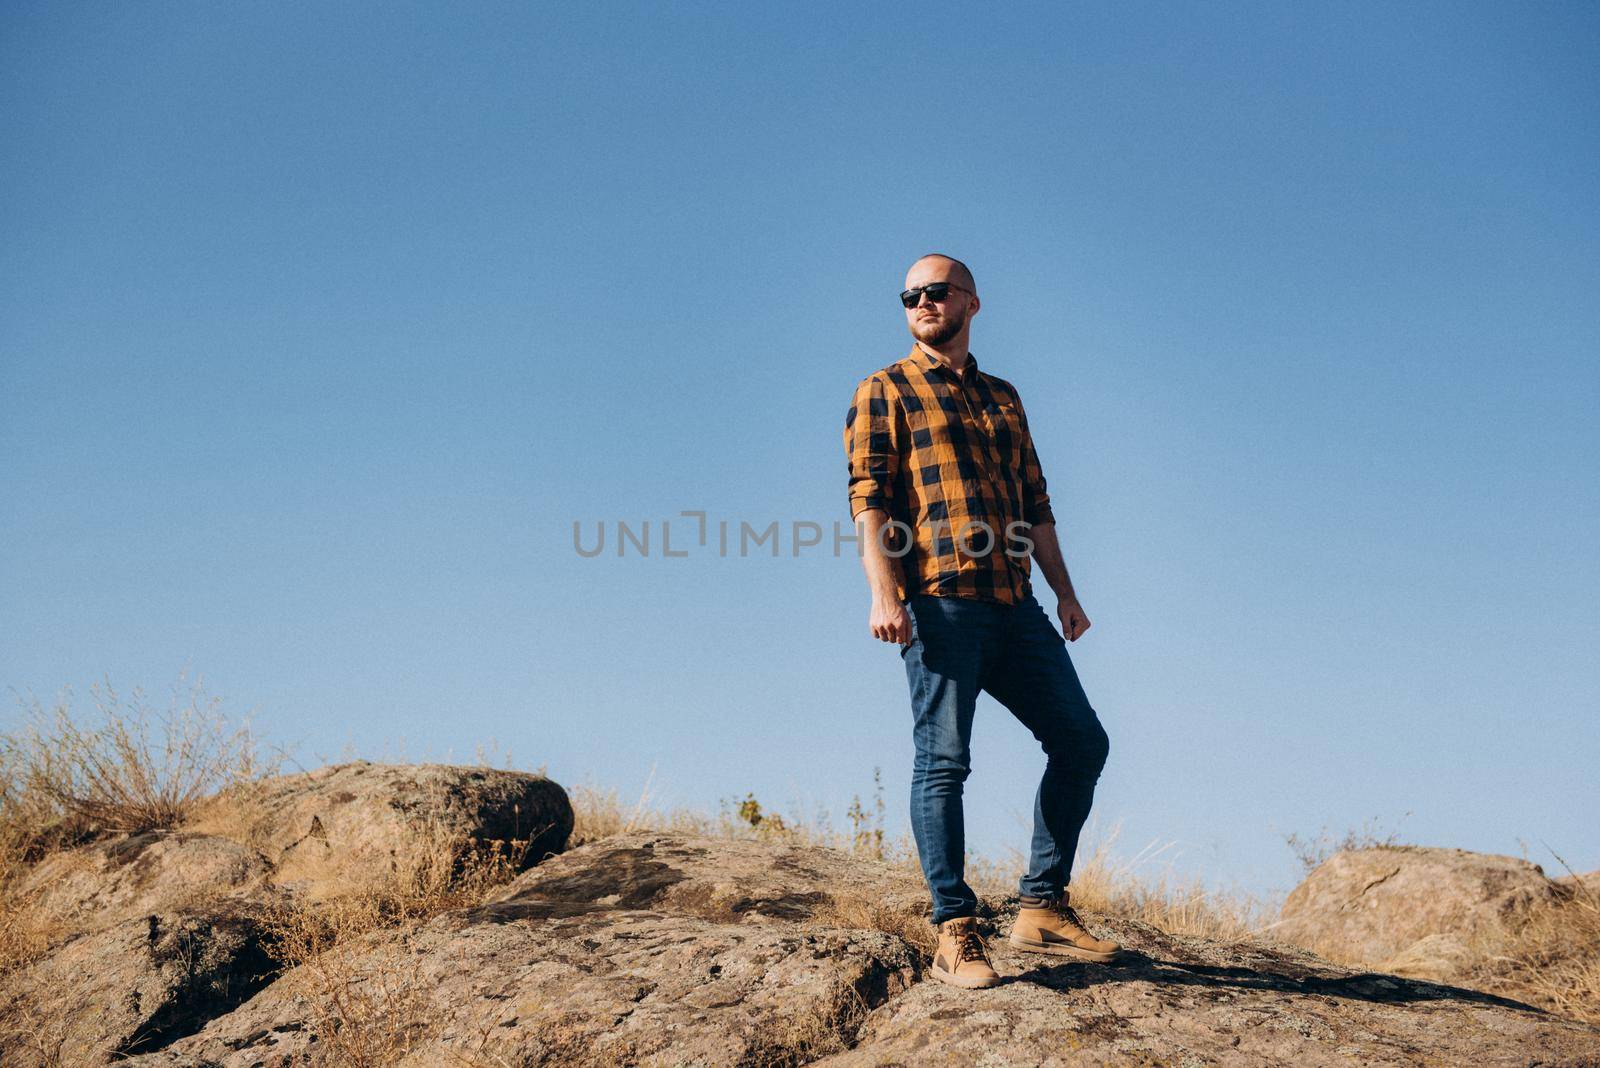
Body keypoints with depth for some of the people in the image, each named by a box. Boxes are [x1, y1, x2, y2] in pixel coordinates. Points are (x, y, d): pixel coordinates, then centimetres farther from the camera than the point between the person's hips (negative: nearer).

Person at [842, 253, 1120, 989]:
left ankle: (1042, 908, 12)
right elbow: (869, 498, -5)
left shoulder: (1003, 398, 23)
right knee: (944, 759, -7)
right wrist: (882, 593, -17)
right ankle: (954, 934, -2)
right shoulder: (885, 392, 7)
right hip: (940, 602, -6)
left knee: (1081, 742, 3)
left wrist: (1064, 592, 14)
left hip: (1013, 605, 6)